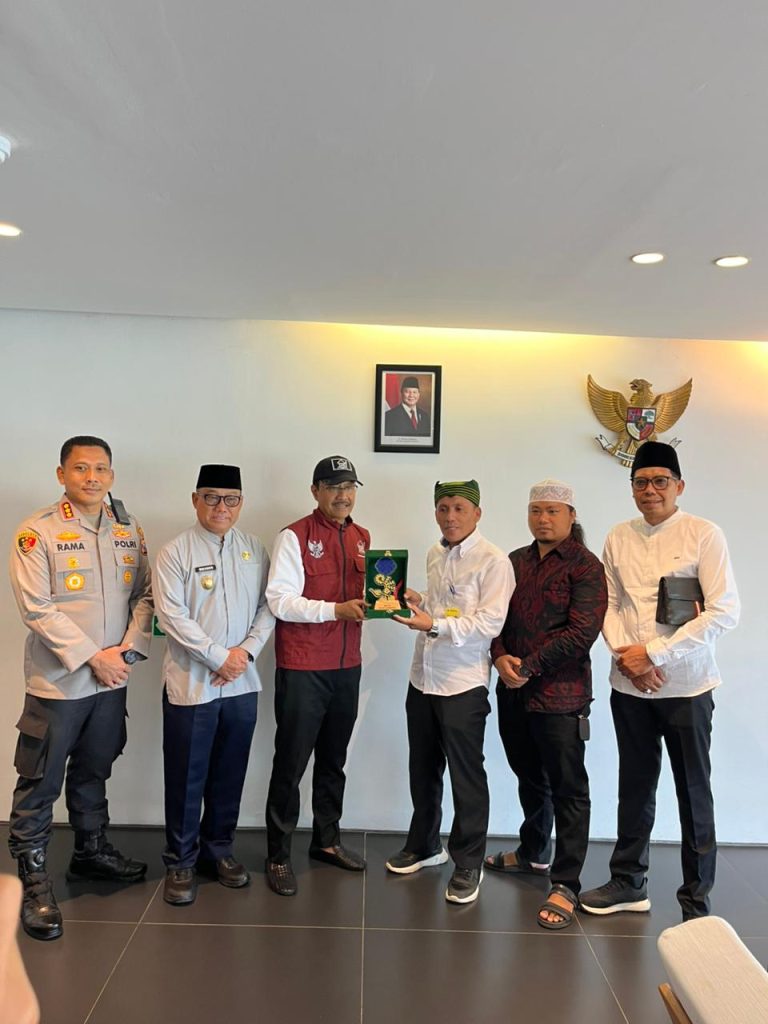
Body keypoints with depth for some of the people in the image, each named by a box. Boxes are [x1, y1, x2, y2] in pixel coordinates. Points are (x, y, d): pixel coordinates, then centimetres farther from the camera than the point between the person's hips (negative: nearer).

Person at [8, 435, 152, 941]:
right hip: (58, 680, -4)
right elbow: (37, 608, -15)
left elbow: (145, 595, 5)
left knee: (93, 774, 20)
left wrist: (128, 649, -9)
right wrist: (92, 657, -16)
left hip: (113, 678, 5)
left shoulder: (130, 531, 4)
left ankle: (91, 851, 39)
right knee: (40, 784, 6)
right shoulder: (38, 532, -10)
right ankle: (33, 877, 22)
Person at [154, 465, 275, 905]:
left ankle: (218, 849, 34)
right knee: (187, 778, 7)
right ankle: (181, 862, 25)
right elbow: (172, 615, -13)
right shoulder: (176, 552, -7)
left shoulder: (255, 548, 6)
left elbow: (268, 606, 5)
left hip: (242, 684, 4)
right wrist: (220, 657, -15)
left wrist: (247, 650, -9)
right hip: (191, 683, -3)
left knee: (230, 774, 15)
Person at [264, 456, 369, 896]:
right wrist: (337, 610, -24)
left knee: (334, 760, 18)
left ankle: (327, 839, 35)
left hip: (347, 666, 6)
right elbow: (280, 601, -16)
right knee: (291, 764, 5)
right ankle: (279, 855, 20)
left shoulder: (362, 538, 10)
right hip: (302, 668, -6)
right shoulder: (295, 536, -9)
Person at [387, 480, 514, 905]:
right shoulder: (435, 555, 11)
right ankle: (424, 845, 39)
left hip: (463, 683, -7)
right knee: (423, 769, 19)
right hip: (422, 677, 7)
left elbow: (490, 622, -20)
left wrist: (435, 625, -27)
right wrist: (417, 601, 2)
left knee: (466, 775, 5)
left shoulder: (493, 561, -13)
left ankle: (468, 866, 23)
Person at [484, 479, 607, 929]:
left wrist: (529, 666, -16)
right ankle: (533, 853, 41)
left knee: (567, 788, 3)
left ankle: (566, 885, 15)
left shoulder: (585, 566, -8)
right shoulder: (515, 562, 10)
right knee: (530, 778, 21)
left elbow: (582, 631, -16)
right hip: (513, 691, 6)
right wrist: (501, 658, -8)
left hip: (560, 694, -6)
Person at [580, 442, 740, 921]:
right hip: (629, 686, 4)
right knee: (635, 787, 16)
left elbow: (724, 612, -15)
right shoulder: (618, 538, 4)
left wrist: (653, 654, -17)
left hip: (685, 687, -3)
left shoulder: (704, 535, -8)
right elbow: (608, 605, 7)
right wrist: (625, 653, -11)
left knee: (694, 794, 9)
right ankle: (629, 882, 33)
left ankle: (697, 902, 27)